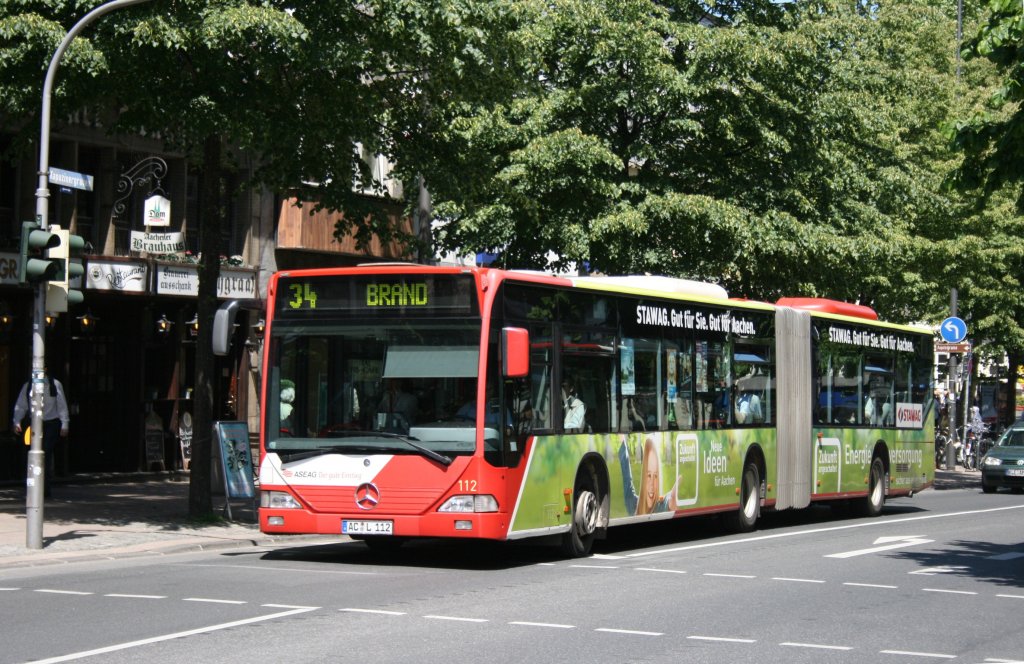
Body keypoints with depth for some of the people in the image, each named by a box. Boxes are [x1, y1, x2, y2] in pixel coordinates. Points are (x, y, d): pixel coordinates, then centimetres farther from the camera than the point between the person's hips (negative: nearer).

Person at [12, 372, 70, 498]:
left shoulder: (55, 385, -4)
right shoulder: (28, 386, 4)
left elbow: (62, 406, -1)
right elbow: (20, 406, 7)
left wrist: (64, 425, -5)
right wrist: (17, 422, -6)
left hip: (51, 423, -3)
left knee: (47, 454, -12)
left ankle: (45, 489, -10)